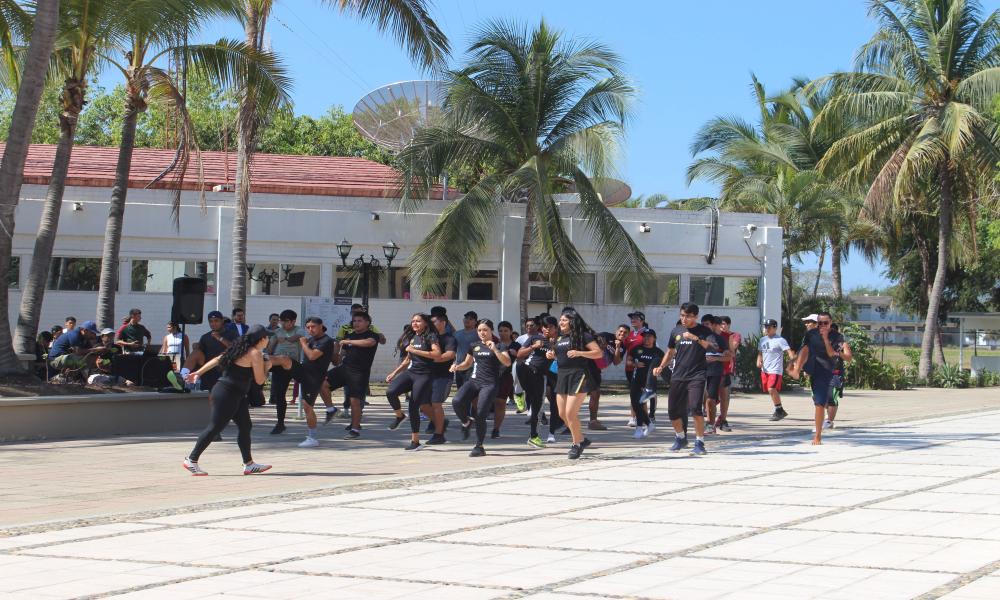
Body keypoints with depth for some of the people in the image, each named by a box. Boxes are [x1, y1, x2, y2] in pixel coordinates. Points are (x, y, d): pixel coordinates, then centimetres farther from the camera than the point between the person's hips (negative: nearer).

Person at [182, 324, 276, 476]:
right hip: (227, 394, -10)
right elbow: (259, 380, -12)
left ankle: (248, 464, 16)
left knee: (245, 426, 11)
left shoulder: (241, 348, 13)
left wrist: (198, 372, 13)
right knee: (215, 427, -4)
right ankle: (191, 460, 2)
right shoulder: (255, 354, -13)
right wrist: (266, 367, 7)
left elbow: (217, 359, 12)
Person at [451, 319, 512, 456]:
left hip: (489, 384, -4)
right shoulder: (474, 346, 16)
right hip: (473, 381, 4)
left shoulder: (499, 346, 4)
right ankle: (466, 423, 4)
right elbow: (467, 363, 27)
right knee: (456, 401, -24)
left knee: (480, 415, -13)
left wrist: (494, 349, -21)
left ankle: (479, 446, 3)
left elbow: (507, 363, -11)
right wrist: (457, 366, 6)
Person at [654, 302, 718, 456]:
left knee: (696, 408, -20)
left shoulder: (703, 331, -1)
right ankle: (680, 438, 30)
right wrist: (661, 367, 10)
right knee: (673, 410, 4)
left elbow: (714, 348, -17)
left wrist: (696, 339, -28)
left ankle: (699, 443, -8)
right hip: (677, 377, 5)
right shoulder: (676, 331, 11)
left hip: (696, 376, -5)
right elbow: (670, 352, 23)